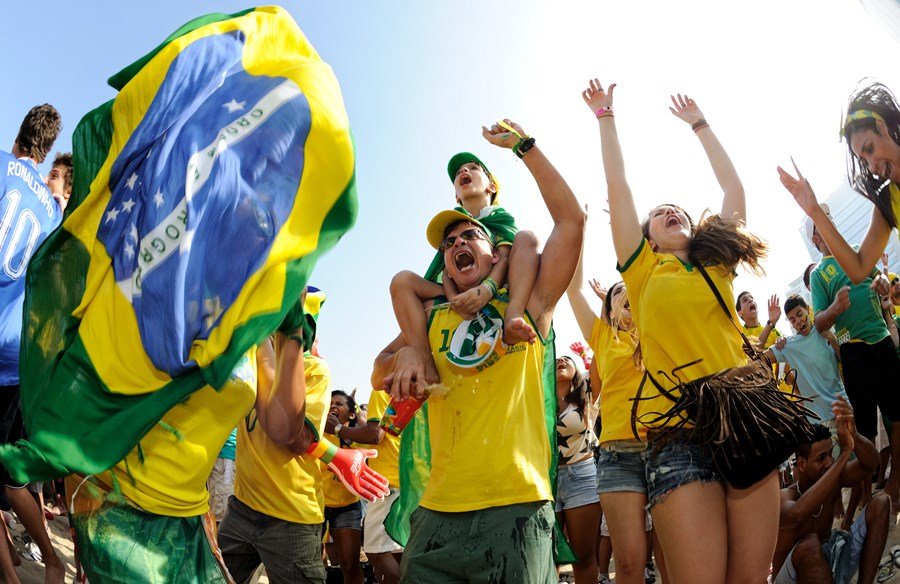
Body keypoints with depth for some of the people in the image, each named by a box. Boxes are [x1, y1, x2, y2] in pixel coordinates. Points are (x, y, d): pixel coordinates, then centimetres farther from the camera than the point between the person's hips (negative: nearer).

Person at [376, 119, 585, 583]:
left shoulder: (525, 307, 9)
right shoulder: (432, 319, 17)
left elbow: (572, 218, 4)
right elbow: (380, 372, 22)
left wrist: (523, 145, 8)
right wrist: (407, 352, -1)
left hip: (517, 509, -2)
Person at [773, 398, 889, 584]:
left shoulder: (833, 479, -7)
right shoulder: (783, 498, -26)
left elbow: (870, 463, -22)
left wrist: (853, 435, -48)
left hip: (829, 564, 7)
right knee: (809, 544, -41)